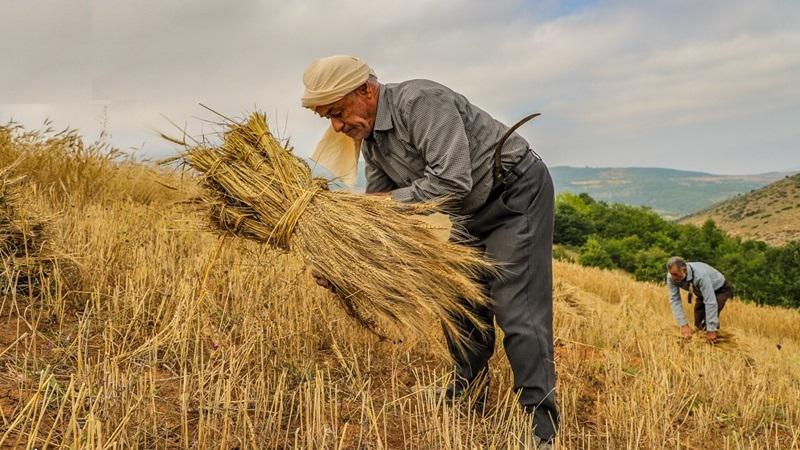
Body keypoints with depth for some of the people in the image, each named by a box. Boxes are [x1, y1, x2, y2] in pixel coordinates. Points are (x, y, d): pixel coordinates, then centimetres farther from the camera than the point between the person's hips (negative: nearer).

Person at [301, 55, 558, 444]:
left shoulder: (420, 102, -28)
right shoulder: (371, 135, 2)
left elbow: (453, 180, -36)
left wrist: (392, 199, -26)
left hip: (518, 194, -9)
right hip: (472, 211, 9)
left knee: (516, 309, -12)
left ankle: (542, 423, -3)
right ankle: (468, 393, 33)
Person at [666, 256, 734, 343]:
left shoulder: (700, 275, -44)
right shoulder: (672, 277, -28)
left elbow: (710, 302, -42)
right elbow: (674, 300, -25)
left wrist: (711, 330, -39)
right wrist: (683, 325, -32)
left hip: (721, 289, -5)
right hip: (702, 292, 5)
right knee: (699, 325, -2)